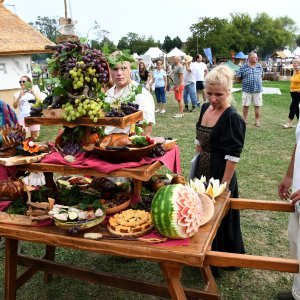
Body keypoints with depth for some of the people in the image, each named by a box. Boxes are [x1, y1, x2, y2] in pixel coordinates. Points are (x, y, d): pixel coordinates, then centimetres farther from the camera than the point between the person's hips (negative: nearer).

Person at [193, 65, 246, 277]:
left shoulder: (232, 118, -19)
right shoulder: (205, 108, 3)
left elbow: (233, 157, -19)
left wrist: (224, 185, -18)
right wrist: (197, 167, 13)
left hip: (220, 174, -7)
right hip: (202, 172, 7)